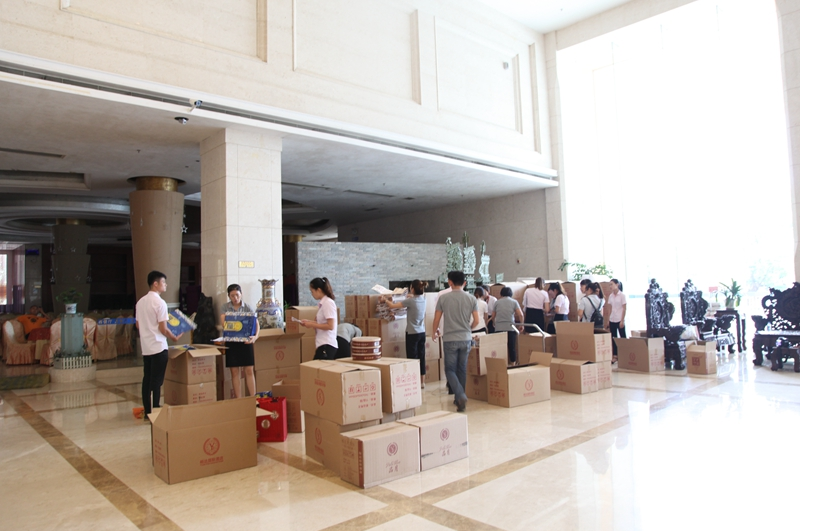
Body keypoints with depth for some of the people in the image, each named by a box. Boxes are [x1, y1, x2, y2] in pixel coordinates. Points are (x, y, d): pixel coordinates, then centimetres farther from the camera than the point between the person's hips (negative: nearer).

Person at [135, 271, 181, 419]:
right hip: (158, 346, -8)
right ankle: (155, 412, 2)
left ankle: (147, 412, 16)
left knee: (147, 378, 11)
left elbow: (138, 325, 16)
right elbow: (163, 329, -14)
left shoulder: (140, 301, 9)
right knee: (157, 380, -2)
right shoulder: (160, 303, -14)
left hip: (146, 346, 8)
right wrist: (175, 338, 1)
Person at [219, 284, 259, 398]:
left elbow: (256, 323, -8)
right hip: (231, 341, 1)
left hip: (246, 341, 0)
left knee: (249, 371, -1)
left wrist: (255, 336, -25)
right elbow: (223, 323, -8)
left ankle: (253, 398, 5)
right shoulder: (225, 307, 3)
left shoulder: (247, 307, 1)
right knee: (235, 372, 4)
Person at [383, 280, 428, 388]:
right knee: (421, 357, 12)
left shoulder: (410, 301, -17)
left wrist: (385, 300, 4)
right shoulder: (423, 299, 1)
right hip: (422, 333, 7)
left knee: (412, 358, 0)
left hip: (412, 333, -6)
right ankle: (422, 382, 19)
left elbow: (392, 305, -12)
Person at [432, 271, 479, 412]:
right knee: (462, 369, 15)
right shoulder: (471, 298, 0)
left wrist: (435, 332, 18)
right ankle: (459, 399, 23)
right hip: (466, 339, 3)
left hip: (450, 339, -2)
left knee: (450, 370, 5)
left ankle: (461, 396, -14)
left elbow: (436, 319, -1)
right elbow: (476, 320, 1)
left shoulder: (443, 298, -5)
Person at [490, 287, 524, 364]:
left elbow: (493, 316, 15)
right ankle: (513, 364, 12)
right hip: (510, 328, -1)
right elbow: (521, 315, -4)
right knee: (512, 347, 7)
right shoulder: (514, 302, 6)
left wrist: (494, 323, 34)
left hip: (499, 328, 1)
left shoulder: (497, 302, 10)